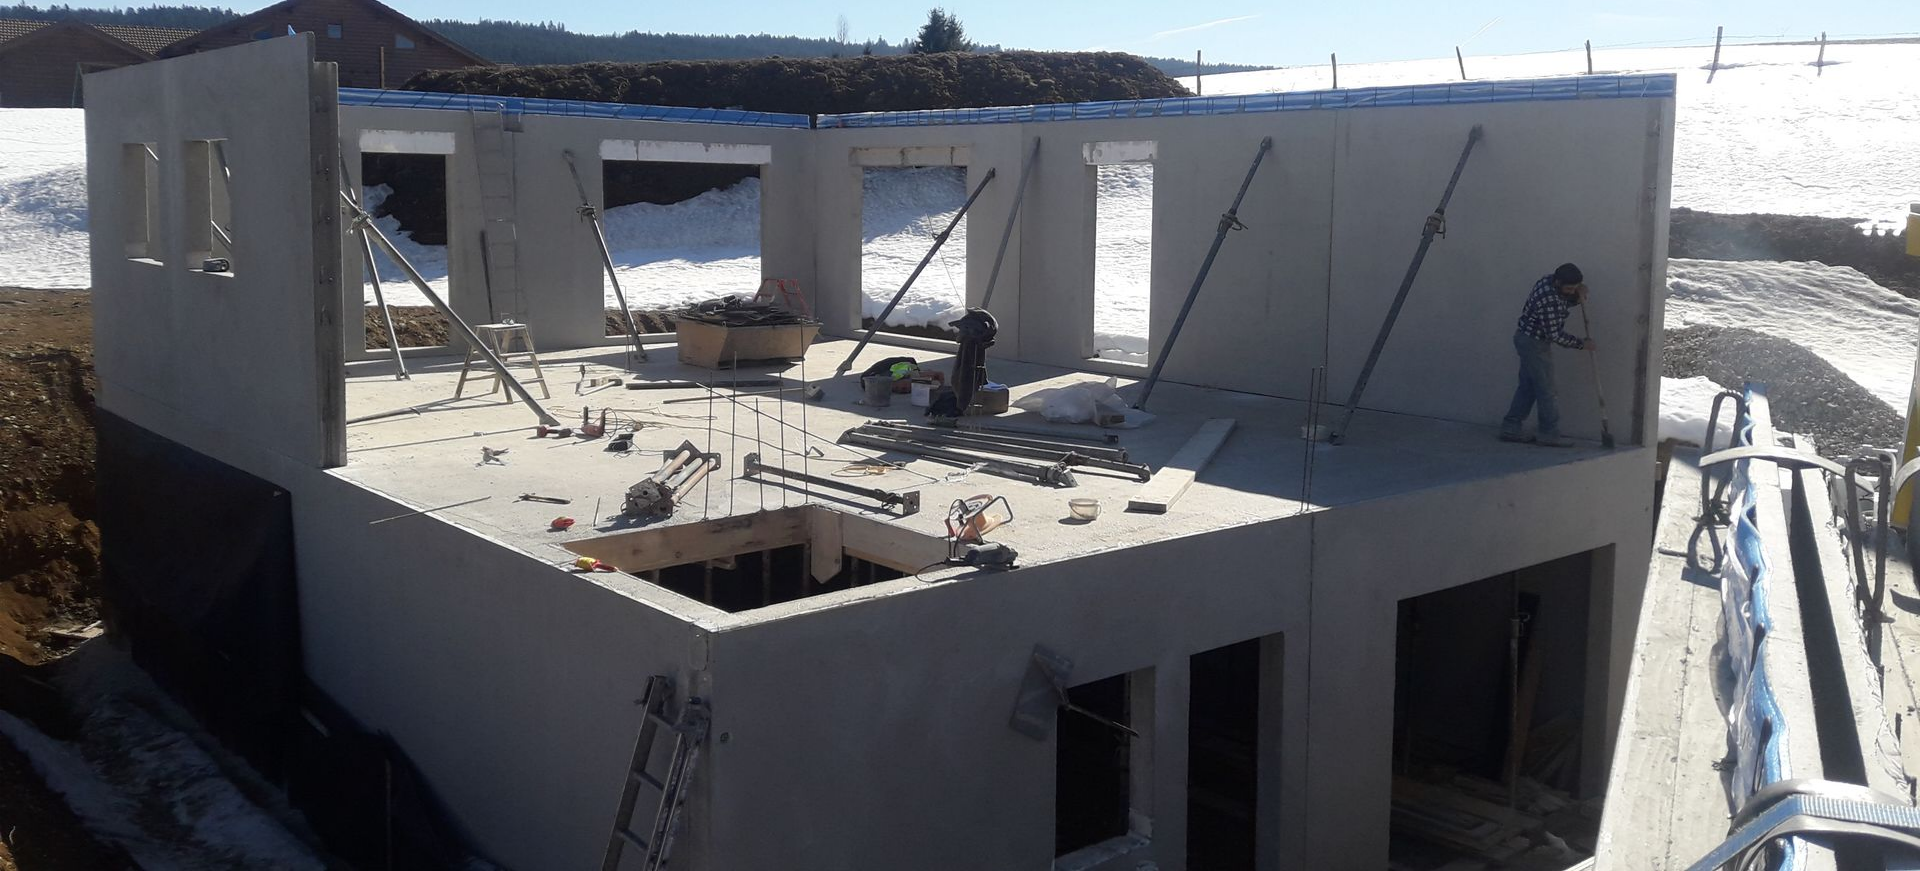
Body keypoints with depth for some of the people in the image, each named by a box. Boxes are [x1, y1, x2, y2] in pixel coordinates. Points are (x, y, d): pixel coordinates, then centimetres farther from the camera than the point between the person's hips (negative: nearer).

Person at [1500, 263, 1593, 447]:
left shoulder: (1549, 281, -3)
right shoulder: (1548, 300, -30)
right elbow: (1555, 335, -24)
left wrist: (1580, 292, -5)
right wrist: (1582, 344, -13)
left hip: (1526, 339, 10)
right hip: (1535, 343, -10)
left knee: (1527, 385, 14)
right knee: (1546, 389, -2)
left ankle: (1511, 428, 17)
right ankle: (1549, 434, 6)